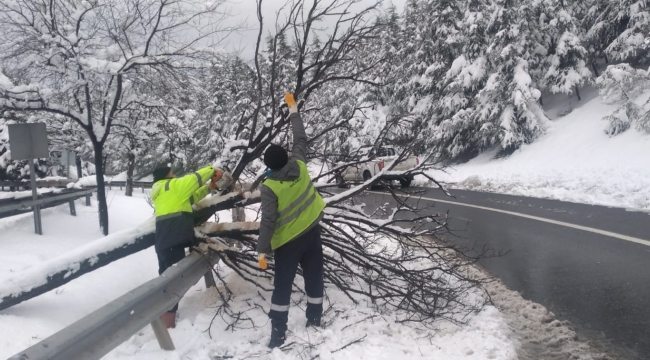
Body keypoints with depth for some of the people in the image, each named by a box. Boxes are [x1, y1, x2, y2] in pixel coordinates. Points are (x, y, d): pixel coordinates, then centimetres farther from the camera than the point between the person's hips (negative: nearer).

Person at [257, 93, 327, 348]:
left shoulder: (270, 186, -20)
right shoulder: (299, 166, -9)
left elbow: (268, 220, -23)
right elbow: (301, 139, 6)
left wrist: (262, 250, -20)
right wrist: (293, 110, 16)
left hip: (288, 241, -4)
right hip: (312, 232, 4)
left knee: (282, 286, 5)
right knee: (314, 279, 16)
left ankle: (278, 334, 7)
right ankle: (314, 322, 27)